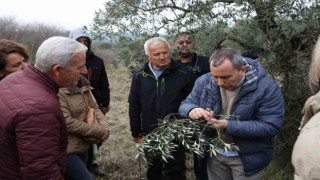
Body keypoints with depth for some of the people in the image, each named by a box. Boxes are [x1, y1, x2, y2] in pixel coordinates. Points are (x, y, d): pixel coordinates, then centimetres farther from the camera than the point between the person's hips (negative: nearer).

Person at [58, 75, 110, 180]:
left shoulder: (83, 84, 5)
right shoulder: (58, 90, -21)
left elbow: (94, 107, 10)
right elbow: (68, 123, -22)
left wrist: (103, 127, -10)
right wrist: (99, 131, -16)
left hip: (82, 146, 8)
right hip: (66, 150, -8)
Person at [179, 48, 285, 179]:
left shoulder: (266, 87, -22)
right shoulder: (204, 82, -9)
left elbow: (271, 126, -24)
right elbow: (185, 104, -1)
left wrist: (229, 126, -32)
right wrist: (192, 110, -28)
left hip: (248, 157, -3)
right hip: (214, 153, 4)